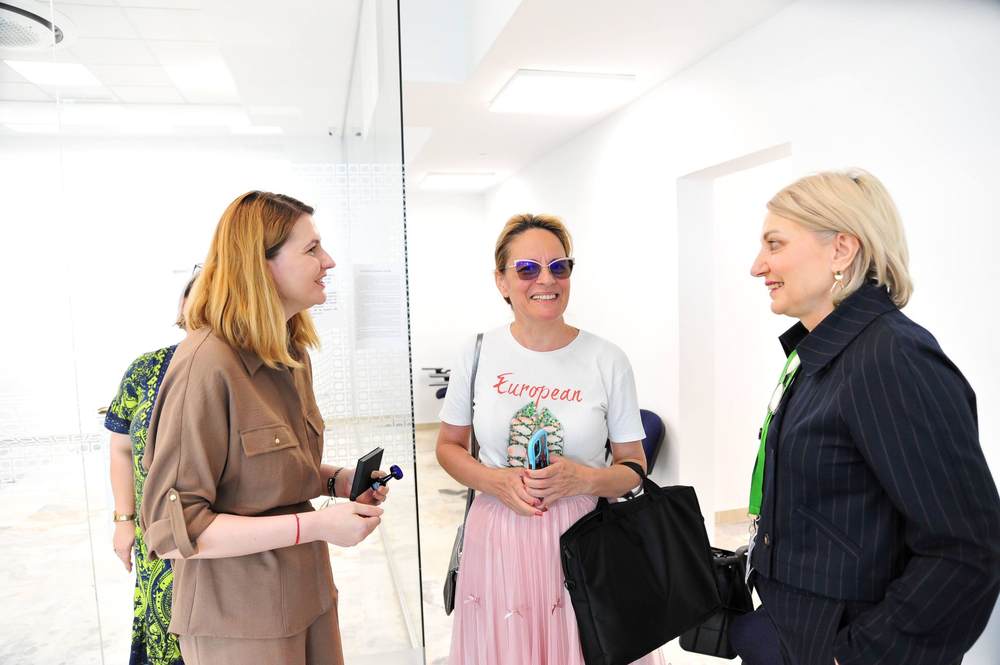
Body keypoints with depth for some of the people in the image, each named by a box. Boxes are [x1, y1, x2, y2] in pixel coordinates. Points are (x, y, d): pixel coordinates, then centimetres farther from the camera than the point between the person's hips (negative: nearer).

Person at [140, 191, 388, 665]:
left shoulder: (291, 354, 3)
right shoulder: (207, 364, -24)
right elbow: (172, 530, -23)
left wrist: (335, 480, -3)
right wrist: (315, 525, -25)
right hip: (238, 626, -7)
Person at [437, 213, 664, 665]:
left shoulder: (607, 360, -7)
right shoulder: (479, 354, -3)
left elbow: (634, 469, 2)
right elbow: (448, 446, 7)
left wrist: (584, 479, -18)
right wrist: (495, 481, -11)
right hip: (498, 538, 1)